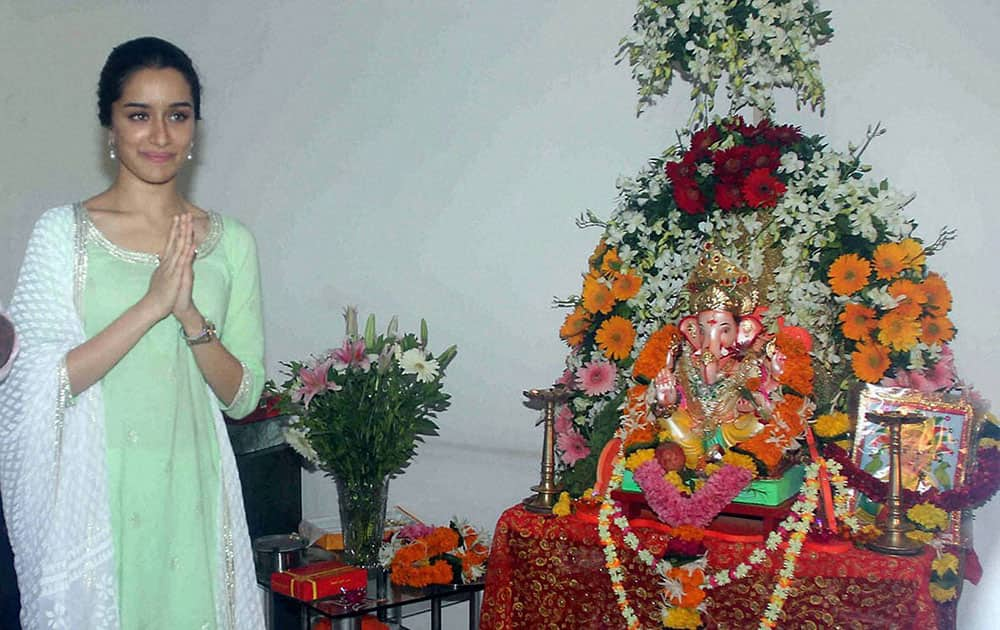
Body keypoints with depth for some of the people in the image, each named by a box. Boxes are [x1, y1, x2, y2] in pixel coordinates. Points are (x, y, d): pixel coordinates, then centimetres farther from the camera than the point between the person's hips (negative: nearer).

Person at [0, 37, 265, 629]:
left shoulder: (231, 242, 3)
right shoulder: (64, 231, -4)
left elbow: (243, 397, 2)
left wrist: (191, 314, -15)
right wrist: (151, 304, -19)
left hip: (191, 491, 2)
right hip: (94, 491, -2)